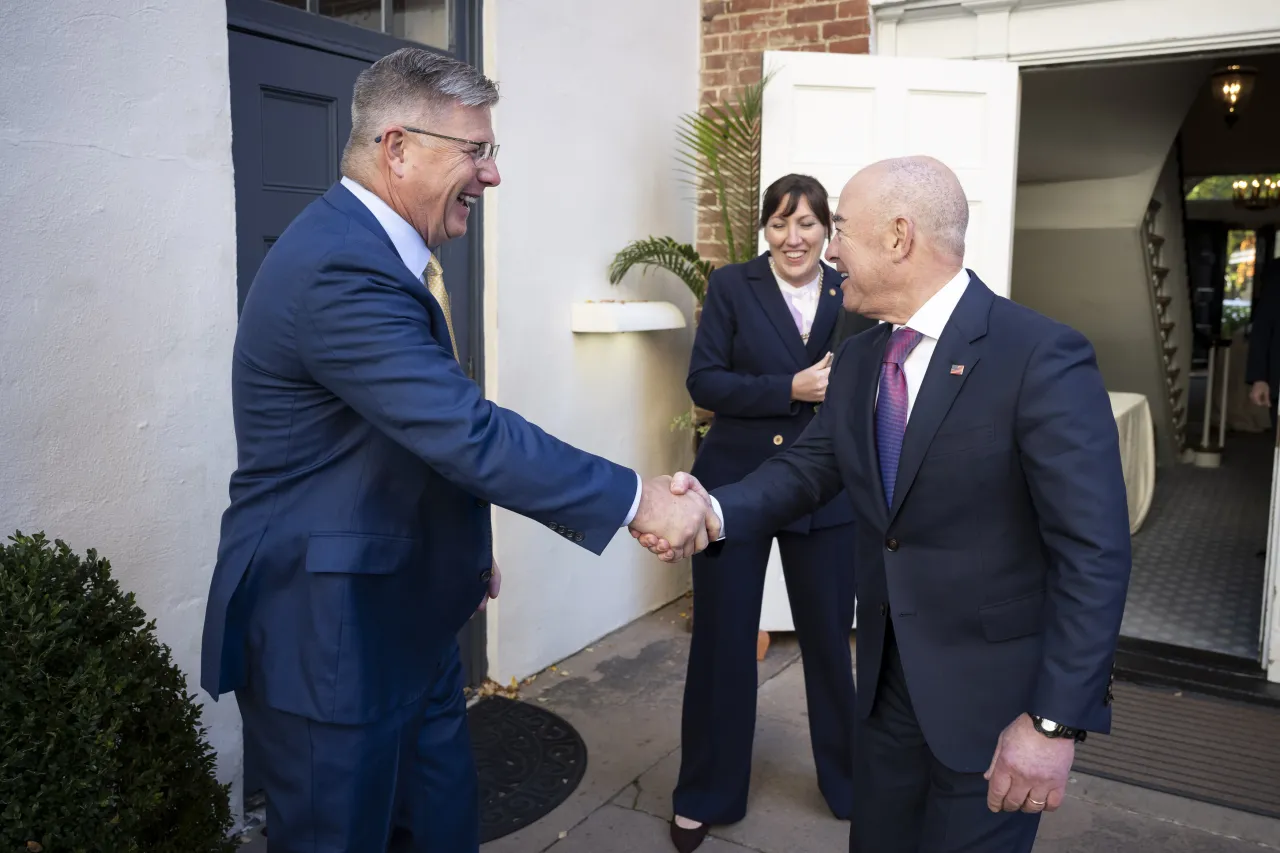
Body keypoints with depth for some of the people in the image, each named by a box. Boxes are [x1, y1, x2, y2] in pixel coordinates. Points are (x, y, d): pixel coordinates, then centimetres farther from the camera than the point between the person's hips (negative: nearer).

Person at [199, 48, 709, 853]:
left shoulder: (379, 249, 8)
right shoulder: (338, 268, -25)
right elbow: (470, 433, -30)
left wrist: (465, 545, 21)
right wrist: (636, 499, -24)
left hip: (409, 619, 10)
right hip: (326, 634, -9)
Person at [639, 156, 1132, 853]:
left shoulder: (1042, 358, -19)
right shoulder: (858, 359, 3)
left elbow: (1094, 553, -20)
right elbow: (809, 467, 2)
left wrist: (1056, 721, -22)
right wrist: (716, 512, -19)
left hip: (992, 692, -6)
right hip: (888, 679, 6)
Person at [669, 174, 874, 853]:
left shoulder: (851, 294, 3)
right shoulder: (731, 285, -2)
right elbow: (704, 383, -10)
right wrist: (791, 389, -19)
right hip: (736, 487, -1)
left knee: (829, 639, 12)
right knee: (722, 641, 9)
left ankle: (849, 782, 36)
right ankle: (705, 796, 29)